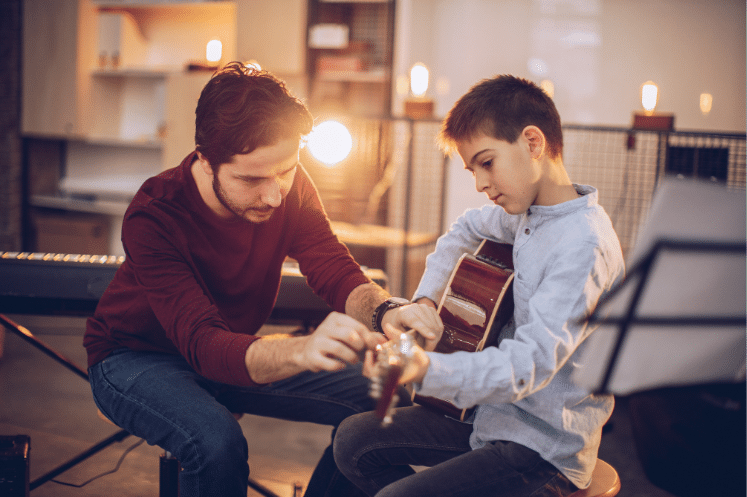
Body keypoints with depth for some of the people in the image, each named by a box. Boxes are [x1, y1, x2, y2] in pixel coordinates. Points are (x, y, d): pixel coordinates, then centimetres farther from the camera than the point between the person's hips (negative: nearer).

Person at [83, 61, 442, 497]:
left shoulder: (289, 187, -16)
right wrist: (304, 351, -61)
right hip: (138, 358, -5)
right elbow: (204, 345, -42)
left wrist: (386, 311, -44)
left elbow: (338, 273, -19)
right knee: (217, 441, -37)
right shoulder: (154, 219, -33)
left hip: (239, 351, 6)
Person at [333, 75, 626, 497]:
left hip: (545, 450, -9)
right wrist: (425, 300, 9)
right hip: (496, 411, 9)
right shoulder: (526, 211, 4)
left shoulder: (584, 245, -24)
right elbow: (465, 230, 25)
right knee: (354, 439, 7)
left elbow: (532, 361, -32)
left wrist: (427, 369, -47)